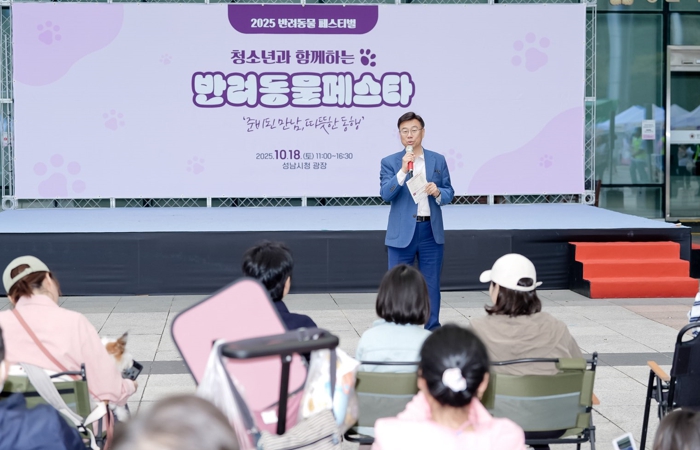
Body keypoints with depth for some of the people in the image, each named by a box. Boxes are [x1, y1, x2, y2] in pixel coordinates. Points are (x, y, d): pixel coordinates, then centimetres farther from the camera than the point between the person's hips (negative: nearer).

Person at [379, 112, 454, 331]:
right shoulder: (390, 162, 1)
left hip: (431, 230, 2)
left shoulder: (438, 160, 7)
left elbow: (449, 192, 9)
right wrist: (403, 171, -22)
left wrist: (438, 192, -13)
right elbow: (385, 194, -11)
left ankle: (432, 330, 18)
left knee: (431, 284, 8)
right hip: (402, 232, -2)